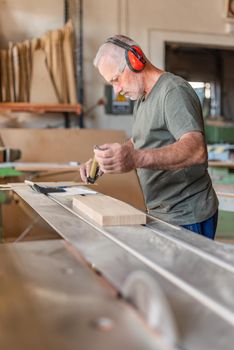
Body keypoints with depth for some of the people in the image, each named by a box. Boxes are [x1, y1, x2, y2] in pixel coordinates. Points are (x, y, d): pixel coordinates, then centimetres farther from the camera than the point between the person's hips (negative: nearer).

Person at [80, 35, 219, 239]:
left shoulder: (174, 91, -16)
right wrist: (101, 160, 5)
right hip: (161, 215, 8)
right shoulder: (141, 99, 15)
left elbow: (196, 150, -31)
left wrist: (135, 159, -44)